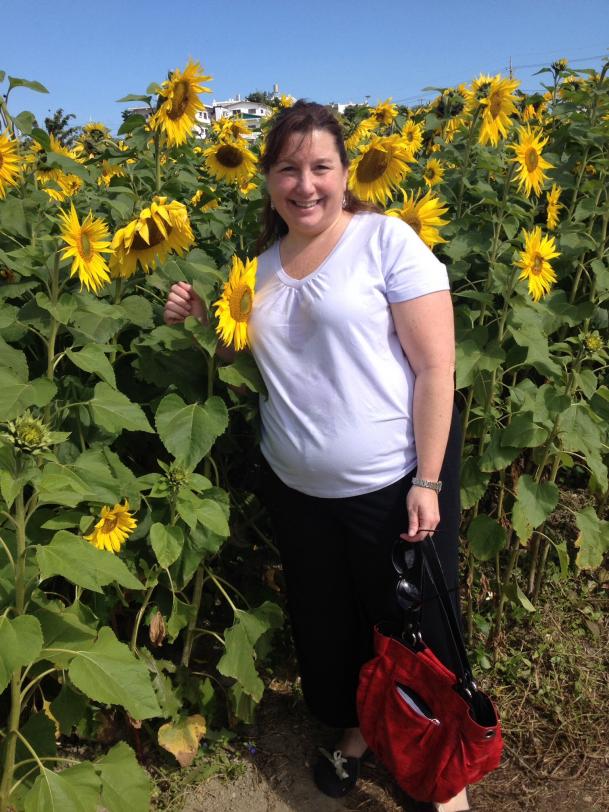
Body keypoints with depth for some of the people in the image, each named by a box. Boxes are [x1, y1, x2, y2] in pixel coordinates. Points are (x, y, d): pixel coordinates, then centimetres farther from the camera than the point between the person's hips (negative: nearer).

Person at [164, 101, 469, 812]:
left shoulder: (386, 238, -10)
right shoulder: (261, 262, 6)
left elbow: (436, 366, -14)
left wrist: (428, 481, -18)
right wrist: (199, 320, 1)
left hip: (392, 484, -5)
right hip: (296, 487, 5)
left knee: (414, 631, 12)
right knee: (325, 623, 22)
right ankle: (354, 731, 49)